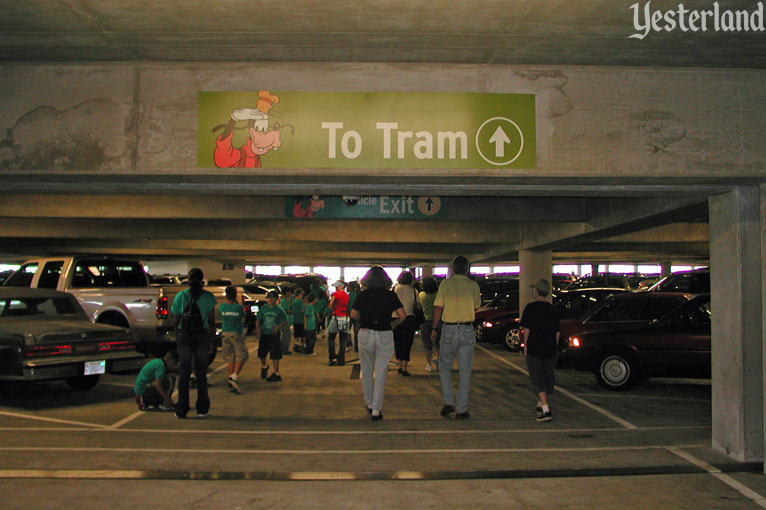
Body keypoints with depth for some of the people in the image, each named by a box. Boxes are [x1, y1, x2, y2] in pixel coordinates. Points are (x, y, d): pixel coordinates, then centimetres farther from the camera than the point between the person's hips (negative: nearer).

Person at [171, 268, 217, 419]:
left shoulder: (180, 296, 0)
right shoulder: (209, 297, -2)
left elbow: (176, 321, 3)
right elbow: (211, 321, 0)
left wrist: (177, 340, 9)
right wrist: (211, 341, 6)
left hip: (184, 337, 0)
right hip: (202, 337, 0)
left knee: (183, 374, 7)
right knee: (201, 374, 6)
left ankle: (181, 410, 10)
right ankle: (202, 409, 10)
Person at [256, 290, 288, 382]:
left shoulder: (279, 310, -3)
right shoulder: (263, 308, 2)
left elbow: (285, 321, 3)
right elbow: (258, 320, 5)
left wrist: (278, 327, -14)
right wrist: (258, 329, -10)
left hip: (274, 335, -3)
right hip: (264, 334, 3)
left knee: (275, 355, -4)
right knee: (261, 354, 11)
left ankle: (276, 374, 6)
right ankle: (264, 366, 42)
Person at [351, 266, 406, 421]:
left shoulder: (362, 295, 0)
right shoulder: (390, 295, -2)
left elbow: (353, 315, 8)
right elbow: (402, 316, -3)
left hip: (365, 335, 1)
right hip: (385, 337, -1)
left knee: (366, 371, 18)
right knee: (381, 373, 4)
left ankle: (369, 404, 30)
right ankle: (376, 410, 3)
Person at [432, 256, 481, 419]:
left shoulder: (445, 284, -5)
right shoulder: (473, 286, 0)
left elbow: (438, 308, -5)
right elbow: (476, 306, 13)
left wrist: (434, 328, 4)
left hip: (449, 329, -1)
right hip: (467, 330, 1)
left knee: (444, 366, 16)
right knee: (465, 371, 7)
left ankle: (448, 402, 5)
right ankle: (461, 409, 8)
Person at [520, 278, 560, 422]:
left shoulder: (530, 308, -8)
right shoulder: (553, 310, 5)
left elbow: (526, 330, -7)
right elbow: (557, 332, 8)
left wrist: (525, 346, 4)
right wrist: (555, 348, 17)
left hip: (534, 350, -4)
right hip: (550, 351, 4)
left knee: (538, 380, -1)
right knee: (548, 377, 18)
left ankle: (546, 410, -13)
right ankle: (541, 405, 32)